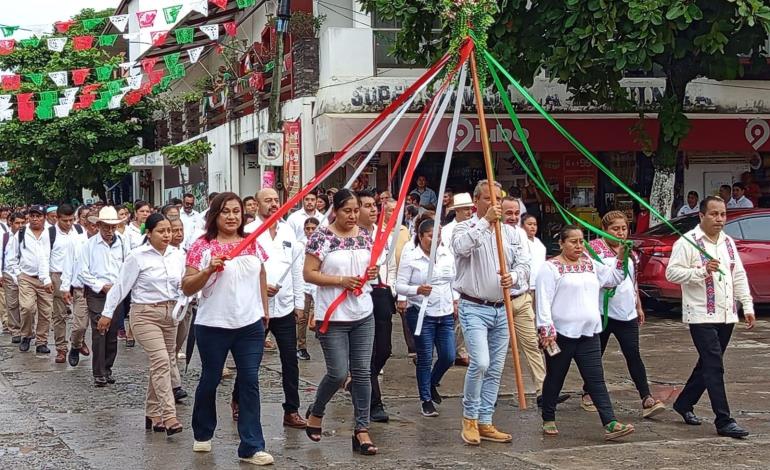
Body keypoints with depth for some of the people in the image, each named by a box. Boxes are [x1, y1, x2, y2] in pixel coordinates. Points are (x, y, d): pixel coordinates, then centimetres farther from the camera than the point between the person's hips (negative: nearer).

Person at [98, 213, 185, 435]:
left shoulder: (177, 255, 7)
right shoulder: (138, 257, -7)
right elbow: (121, 285, -3)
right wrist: (107, 313, -1)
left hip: (170, 313, 6)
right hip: (146, 314, -5)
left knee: (160, 365, 10)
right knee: (161, 362, -17)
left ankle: (152, 415, 22)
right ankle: (169, 416, -21)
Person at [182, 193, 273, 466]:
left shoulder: (252, 244, 6)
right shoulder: (202, 246, -7)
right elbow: (187, 288, -9)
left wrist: (264, 310, 18)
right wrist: (208, 270, -24)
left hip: (250, 325, 3)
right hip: (213, 326, -3)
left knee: (250, 382, -2)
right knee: (210, 380, 12)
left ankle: (252, 447, 0)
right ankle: (203, 434, 34)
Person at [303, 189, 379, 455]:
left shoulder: (364, 235, 7)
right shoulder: (322, 236, -9)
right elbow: (308, 274, -10)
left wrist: (373, 273, -3)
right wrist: (341, 280, -18)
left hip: (363, 315, 5)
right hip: (333, 316, -5)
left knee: (362, 372, 3)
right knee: (338, 373, -3)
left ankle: (362, 430, 7)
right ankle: (315, 412, 26)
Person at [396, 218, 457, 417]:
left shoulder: (447, 255, 8)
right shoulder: (410, 258, -7)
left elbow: (454, 281, 19)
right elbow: (400, 286, -10)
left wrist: (455, 303, 12)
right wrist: (417, 290, -27)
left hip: (446, 314, 5)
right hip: (421, 315, -5)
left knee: (448, 356, 4)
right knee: (425, 359, 1)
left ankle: (432, 384, 33)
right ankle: (426, 399, 15)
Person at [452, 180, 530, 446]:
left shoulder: (510, 233, 12)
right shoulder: (465, 228, -1)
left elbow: (524, 264, 4)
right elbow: (461, 247, -24)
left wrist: (513, 277, -18)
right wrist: (485, 221, -27)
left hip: (502, 309, 5)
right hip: (474, 308, -5)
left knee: (495, 369, 8)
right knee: (480, 363, -18)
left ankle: (485, 423, 17)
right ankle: (470, 418, 1)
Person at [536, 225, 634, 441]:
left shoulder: (590, 264, 15)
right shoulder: (551, 267, -6)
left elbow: (612, 278, 24)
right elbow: (544, 301, -12)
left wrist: (621, 257, 10)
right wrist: (546, 330, -19)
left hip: (589, 334, 5)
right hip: (561, 334, -5)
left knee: (596, 380, -1)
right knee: (555, 379, 9)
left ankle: (610, 424, -8)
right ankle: (548, 420, 24)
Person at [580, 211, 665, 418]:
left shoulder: (630, 251, 15)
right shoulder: (596, 247, -5)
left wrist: (639, 306, 23)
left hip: (627, 313, 4)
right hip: (602, 311, -4)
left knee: (633, 355, -5)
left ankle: (647, 399, -12)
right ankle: (588, 394, 24)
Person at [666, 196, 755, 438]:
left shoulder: (728, 242, 14)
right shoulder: (687, 242, -9)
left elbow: (739, 276, 18)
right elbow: (671, 272, -14)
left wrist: (747, 306, 11)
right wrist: (702, 271, -24)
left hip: (726, 316, 7)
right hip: (701, 316, -7)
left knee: (708, 364, 15)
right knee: (714, 367, -10)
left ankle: (684, 404, 31)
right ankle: (724, 421, -10)